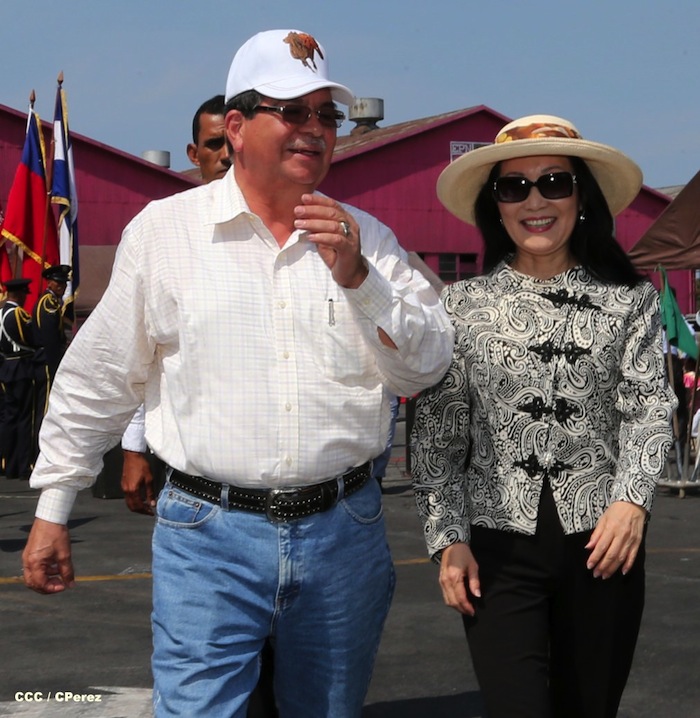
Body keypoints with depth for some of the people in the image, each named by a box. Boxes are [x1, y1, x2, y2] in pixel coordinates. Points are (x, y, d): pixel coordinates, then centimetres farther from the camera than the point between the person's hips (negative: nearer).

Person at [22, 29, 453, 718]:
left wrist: (357, 277, -12)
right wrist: (52, 508, 7)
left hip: (342, 531, 3)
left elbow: (428, 367, 2)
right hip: (208, 536, -3)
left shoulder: (364, 237, 7)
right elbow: (98, 378, 6)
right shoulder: (164, 229, 1)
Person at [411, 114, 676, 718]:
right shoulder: (462, 305, 4)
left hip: (602, 539, 1)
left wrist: (631, 499, -18)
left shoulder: (629, 300, 4)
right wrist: (449, 540, -3)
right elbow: (437, 433, 4)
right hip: (498, 542, -1)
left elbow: (648, 409, -1)